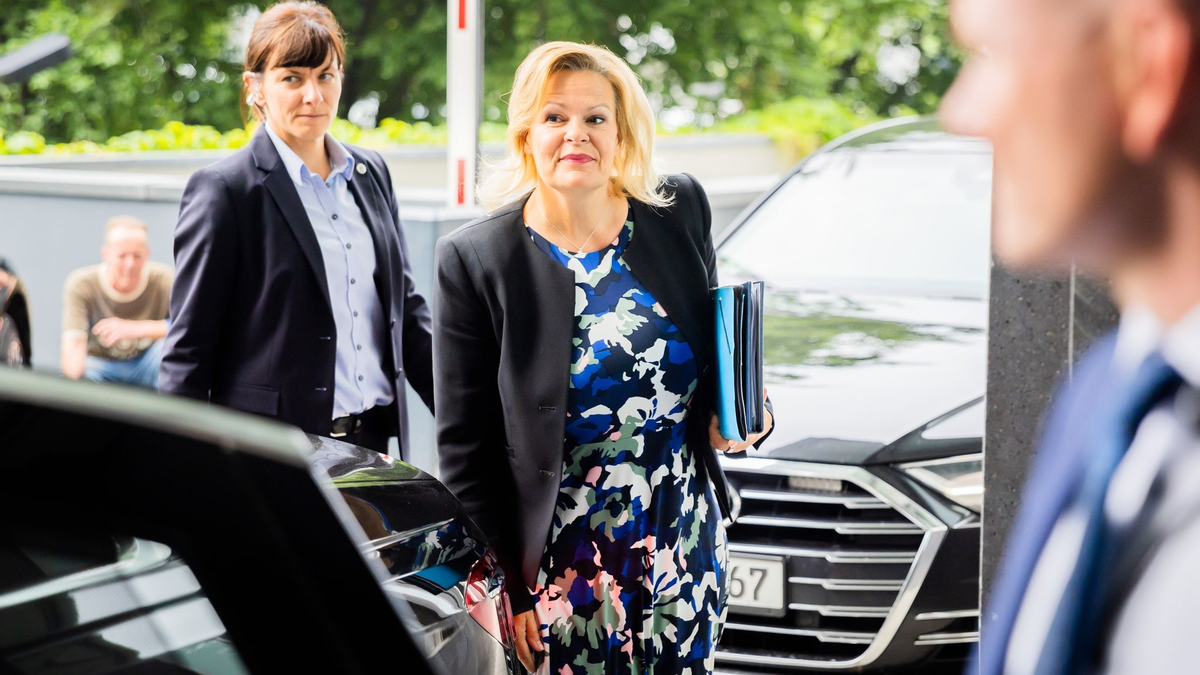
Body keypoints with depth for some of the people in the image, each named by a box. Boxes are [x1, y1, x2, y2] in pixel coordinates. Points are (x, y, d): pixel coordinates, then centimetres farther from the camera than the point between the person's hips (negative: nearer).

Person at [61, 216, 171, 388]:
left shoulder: (163, 279, -17)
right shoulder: (80, 284, -18)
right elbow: (73, 344, -27)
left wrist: (135, 329, -36)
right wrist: (73, 380, -50)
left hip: (146, 366, 1)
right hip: (100, 364, -1)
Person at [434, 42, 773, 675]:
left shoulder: (680, 211, 0)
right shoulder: (476, 259, -10)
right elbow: (464, 450, -7)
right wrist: (506, 589, -9)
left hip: (687, 550, 3)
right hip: (560, 569, -3)